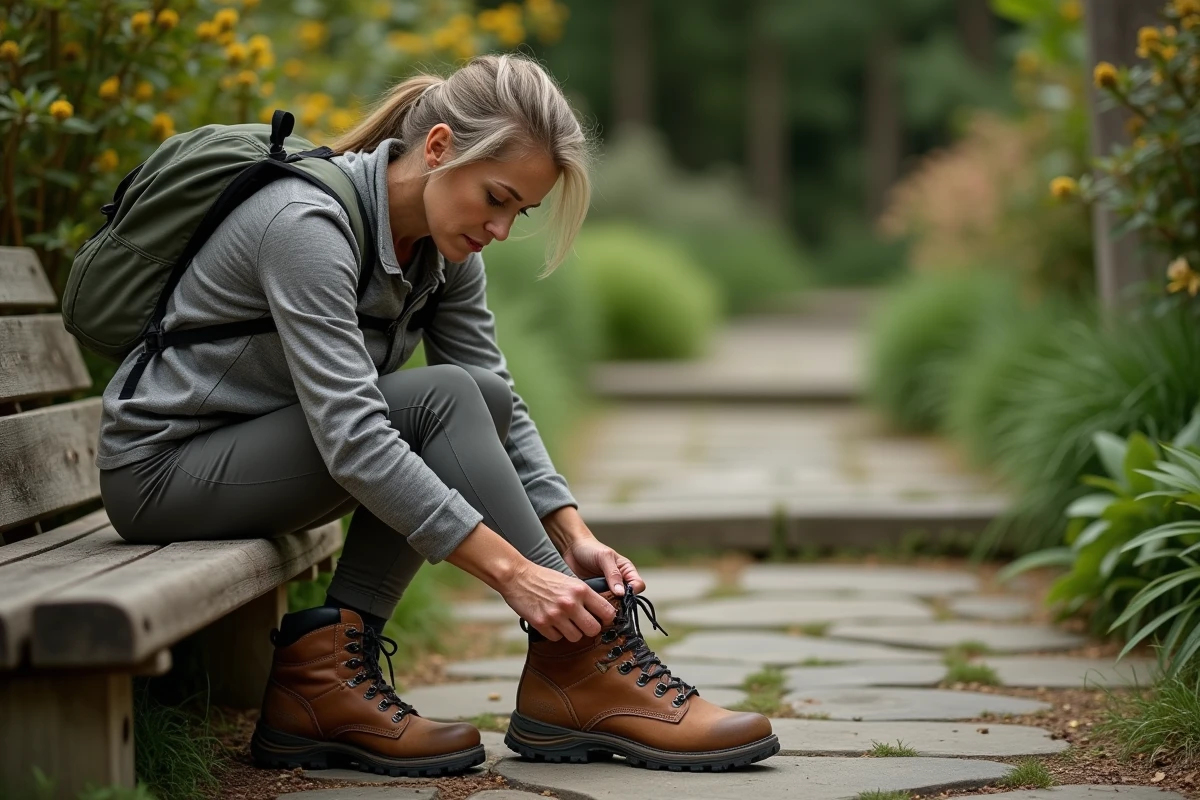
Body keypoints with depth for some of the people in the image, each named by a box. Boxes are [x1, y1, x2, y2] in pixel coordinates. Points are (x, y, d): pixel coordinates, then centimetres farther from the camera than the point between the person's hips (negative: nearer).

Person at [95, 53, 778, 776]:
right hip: (163, 468, -8)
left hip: (253, 457, 8)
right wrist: (513, 572, -37)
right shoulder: (308, 225, -28)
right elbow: (353, 440, -35)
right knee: (443, 402, -25)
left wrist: (574, 537, -16)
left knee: (480, 401, -13)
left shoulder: (445, 249, -1)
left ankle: (327, 669, -15)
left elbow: (502, 409, 0)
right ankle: (581, 668, -19)